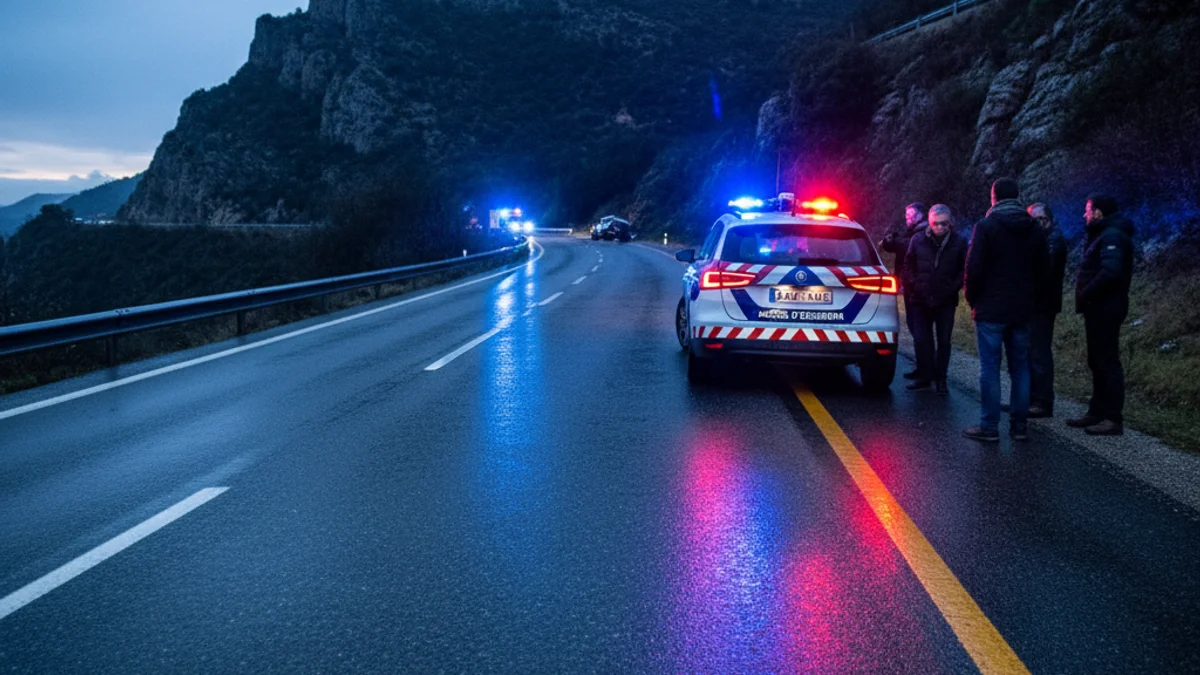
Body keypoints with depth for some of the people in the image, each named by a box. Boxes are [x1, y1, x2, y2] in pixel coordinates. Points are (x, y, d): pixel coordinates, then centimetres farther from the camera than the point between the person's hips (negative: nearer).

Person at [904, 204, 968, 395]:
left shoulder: (959, 241, -7)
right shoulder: (918, 240, -2)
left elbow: (966, 268, -2)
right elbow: (909, 264, 9)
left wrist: (954, 286, -9)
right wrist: (915, 283, -1)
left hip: (946, 300, -2)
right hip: (922, 299, 2)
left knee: (944, 341, 5)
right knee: (921, 339, 4)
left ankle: (941, 380, 12)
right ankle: (924, 377, 15)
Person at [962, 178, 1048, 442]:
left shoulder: (986, 226, -9)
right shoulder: (1035, 230, 9)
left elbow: (973, 268, -12)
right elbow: (1042, 271, 12)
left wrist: (973, 299, 1)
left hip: (991, 309, -5)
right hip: (1022, 311, 5)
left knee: (990, 367, -2)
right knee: (1020, 367, 10)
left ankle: (989, 426, -1)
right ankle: (1019, 425, 12)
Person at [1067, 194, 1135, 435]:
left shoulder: (1112, 236, -16)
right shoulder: (1103, 235, 18)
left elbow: (1110, 272, -28)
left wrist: (1086, 294, -19)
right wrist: (1085, 297, 6)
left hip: (1105, 309, -11)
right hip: (1099, 309, 11)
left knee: (1107, 362, -8)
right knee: (1097, 362, 15)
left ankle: (1113, 419, -5)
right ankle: (1097, 413, 22)